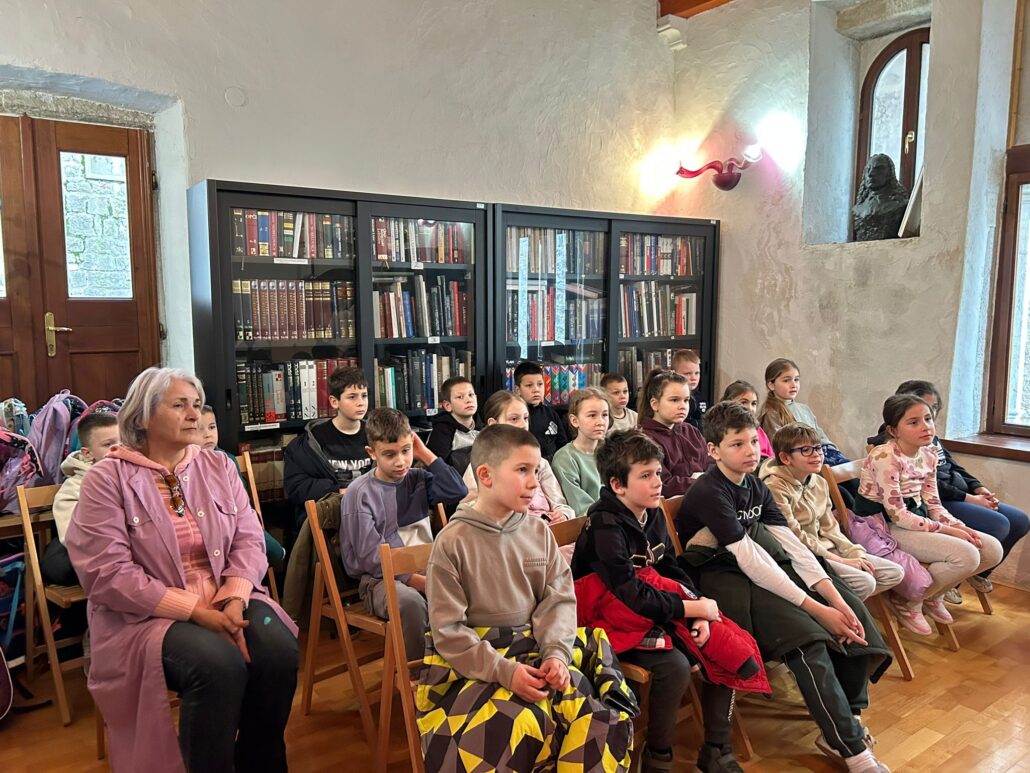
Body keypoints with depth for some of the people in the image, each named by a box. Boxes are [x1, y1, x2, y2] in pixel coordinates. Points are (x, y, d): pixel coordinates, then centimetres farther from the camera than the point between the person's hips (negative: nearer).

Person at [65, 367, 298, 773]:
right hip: (145, 614, -4)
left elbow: (248, 540, 3)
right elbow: (108, 574, -14)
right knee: (218, 663, -31)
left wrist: (234, 600, -16)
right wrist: (196, 611, -20)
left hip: (226, 601, 4)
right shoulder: (107, 479, -6)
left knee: (278, 649, -22)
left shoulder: (218, 467, 8)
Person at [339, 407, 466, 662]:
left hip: (424, 569, 4)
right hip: (380, 577, -4)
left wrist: (426, 455, -2)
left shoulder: (417, 479, 10)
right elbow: (370, 556, -10)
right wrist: (415, 580, -19)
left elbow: (458, 492, -3)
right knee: (409, 600, -37)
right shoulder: (359, 493, -5)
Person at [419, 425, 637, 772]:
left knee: (595, 709, -19)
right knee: (519, 724, -30)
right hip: (472, 660, -4)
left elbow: (559, 600, 2)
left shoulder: (538, 531, 2)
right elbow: (448, 631, -11)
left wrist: (557, 653, -16)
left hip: (535, 647, 4)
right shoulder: (453, 541, -12)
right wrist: (504, 670, -21)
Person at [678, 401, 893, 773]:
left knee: (852, 613, -5)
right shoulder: (709, 493, -17)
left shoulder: (756, 487, 8)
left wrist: (835, 598, -14)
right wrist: (816, 608, -23)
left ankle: (845, 724, 2)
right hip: (723, 579, -8)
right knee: (807, 636, -27)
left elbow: (793, 544, -1)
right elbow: (750, 561, -23)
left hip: (764, 570, 9)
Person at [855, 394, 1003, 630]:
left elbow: (933, 504, 10)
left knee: (992, 549, 1)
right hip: (885, 527, -9)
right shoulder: (885, 457, -21)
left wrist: (961, 528, -7)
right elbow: (897, 515, -22)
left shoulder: (928, 455, 5)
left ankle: (933, 596, 18)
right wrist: (948, 530, -18)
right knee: (966, 555, -24)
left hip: (917, 519, 9)